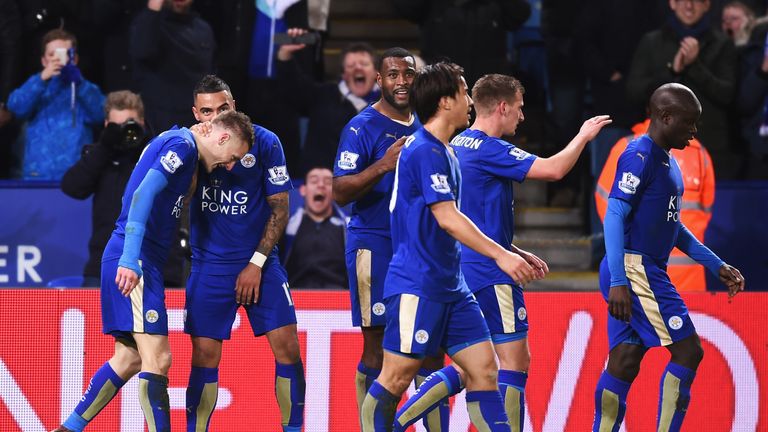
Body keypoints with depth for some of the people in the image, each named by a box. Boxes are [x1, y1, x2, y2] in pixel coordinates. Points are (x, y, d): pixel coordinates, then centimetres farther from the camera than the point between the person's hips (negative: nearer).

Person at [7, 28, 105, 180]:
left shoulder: (87, 89, 13)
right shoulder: (36, 86, 12)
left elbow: (99, 114, -6)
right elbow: (16, 108, -8)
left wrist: (79, 83, -19)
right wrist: (42, 79, -21)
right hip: (39, 175, 0)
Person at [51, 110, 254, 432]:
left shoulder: (175, 142, 19)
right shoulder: (181, 145, -10)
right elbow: (144, 194, -22)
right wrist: (130, 259, -28)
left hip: (131, 261, 10)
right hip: (135, 261, -10)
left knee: (129, 359, 15)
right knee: (157, 359, -14)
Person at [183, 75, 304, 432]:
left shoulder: (264, 143, -7)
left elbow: (279, 208, -3)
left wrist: (256, 263, -8)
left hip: (259, 263, -1)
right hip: (209, 265, 1)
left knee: (287, 348, -6)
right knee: (204, 355, -2)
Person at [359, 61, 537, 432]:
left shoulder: (442, 152, 16)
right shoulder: (425, 152, -15)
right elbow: (447, 218, -22)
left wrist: (510, 254, 23)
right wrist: (501, 255, -24)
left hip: (449, 286, 10)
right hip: (416, 286, -10)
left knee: (484, 368, 2)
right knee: (397, 376, -5)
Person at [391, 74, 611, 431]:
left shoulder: (460, 144, 16)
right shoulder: (489, 149, -14)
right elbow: (553, 170, -19)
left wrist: (516, 253, 24)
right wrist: (583, 136, -2)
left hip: (466, 268, 10)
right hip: (489, 271, -10)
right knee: (515, 361, -5)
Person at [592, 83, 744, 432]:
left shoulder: (667, 161, 18)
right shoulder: (639, 156, -13)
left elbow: (672, 226, 26)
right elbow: (614, 215, -19)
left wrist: (716, 266, 24)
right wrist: (618, 281, -25)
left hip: (648, 271, 9)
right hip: (634, 269, -9)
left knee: (624, 361, 7)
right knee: (687, 350, -9)